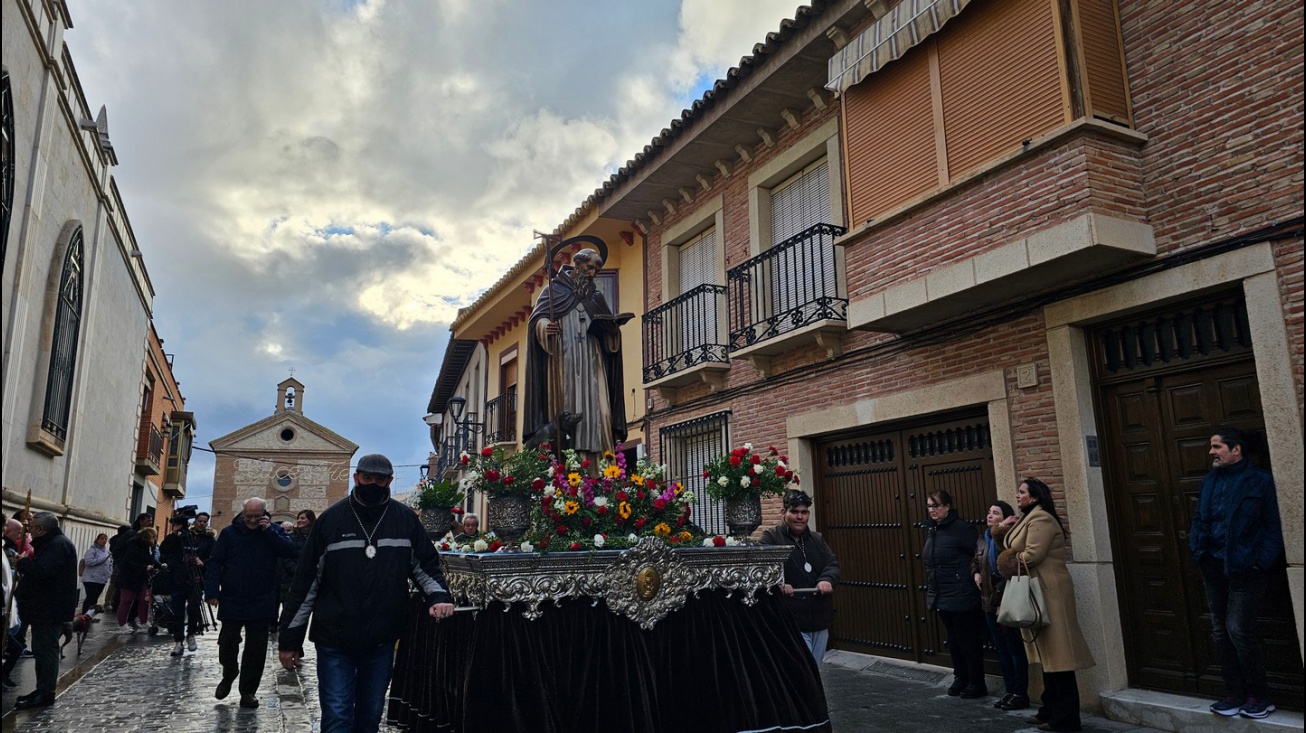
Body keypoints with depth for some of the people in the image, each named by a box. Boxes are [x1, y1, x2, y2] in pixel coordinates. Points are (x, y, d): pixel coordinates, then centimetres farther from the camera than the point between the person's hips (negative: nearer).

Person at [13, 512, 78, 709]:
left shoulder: (58, 545, -20)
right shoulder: (51, 543, 16)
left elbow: (41, 572, -29)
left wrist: (23, 562, -14)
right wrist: (27, 562, 3)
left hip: (50, 610, -11)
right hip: (44, 607, 11)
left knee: (46, 650, -5)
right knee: (41, 650, 17)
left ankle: (45, 694, 2)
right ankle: (42, 690, 25)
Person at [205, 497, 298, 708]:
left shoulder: (273, 531, 2)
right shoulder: (230, 533, 1)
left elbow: (290, 552, -12)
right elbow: (215, 563, 0)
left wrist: (269, 531, -16)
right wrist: (212, 592, -9)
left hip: (261, 604, 0)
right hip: (231, 601, 0)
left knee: (256, 649, 4)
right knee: (227, 643, 7)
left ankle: (248, 691, 16)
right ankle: (228, 677, 35)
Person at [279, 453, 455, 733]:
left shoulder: (406, 519, 1)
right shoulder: (331, 518, -4)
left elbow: (426, 565, 8)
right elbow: (306, 581, -1)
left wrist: (439, 596, -13)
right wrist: (289, 639, 1)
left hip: (382, 640, 2)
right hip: (334, 641, -2)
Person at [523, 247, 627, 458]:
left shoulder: (596, 297, 22)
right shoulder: (555, 289, 11)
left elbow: (610, 330, 16)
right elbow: (538, 318, 0)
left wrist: (616, 324, -7)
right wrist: (546, 327, -22)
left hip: (591, 363, 4)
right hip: (562, 360, -4)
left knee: (594, 405, -8)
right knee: (564, 405, -12)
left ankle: (595, 454, -12)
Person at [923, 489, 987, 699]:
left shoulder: (961, 528, -14)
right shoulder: (931, 529, 10)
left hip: (961, 597, -8)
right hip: (942, 596, 8)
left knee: (968, 641, 4)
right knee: (954, 640, 18)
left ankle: (977, 683, 16)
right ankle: (960, 678, 30)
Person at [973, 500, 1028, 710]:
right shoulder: (983, 541, 11)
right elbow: (975, 562, 26)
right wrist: (976, 573, 6)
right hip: (990, 601, 8)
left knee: (1014, 648, 1)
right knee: (1001, 648, 14)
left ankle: (1020, 694, 10)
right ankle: (1010, 691, 24)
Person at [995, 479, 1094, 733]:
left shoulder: (1040, 519, -13)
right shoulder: (1028, 519, 20)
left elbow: (1032, 555, -23)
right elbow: (1011, 550, 18)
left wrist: (1012, 562, -5)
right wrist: (1001, 530, 1)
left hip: (1048, 592, -11)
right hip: (1036, 592, 11)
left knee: (1057, 654, -6)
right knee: (1048, 654, 14)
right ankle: (1050, 711, 21)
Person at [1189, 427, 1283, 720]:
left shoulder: (1260, 480, -6)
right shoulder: (1211, 480, 12)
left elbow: (1274, 525, -8)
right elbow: (1199, 519, 14)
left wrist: (1262, 560, -16)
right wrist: (1197, 550, 1)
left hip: (1244, 567, -6)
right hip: (1213, 565, 7)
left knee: (1238, 628, -9)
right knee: (1220, 630, 9)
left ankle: (1259, 696, 9)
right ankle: (1235, 694, 19)